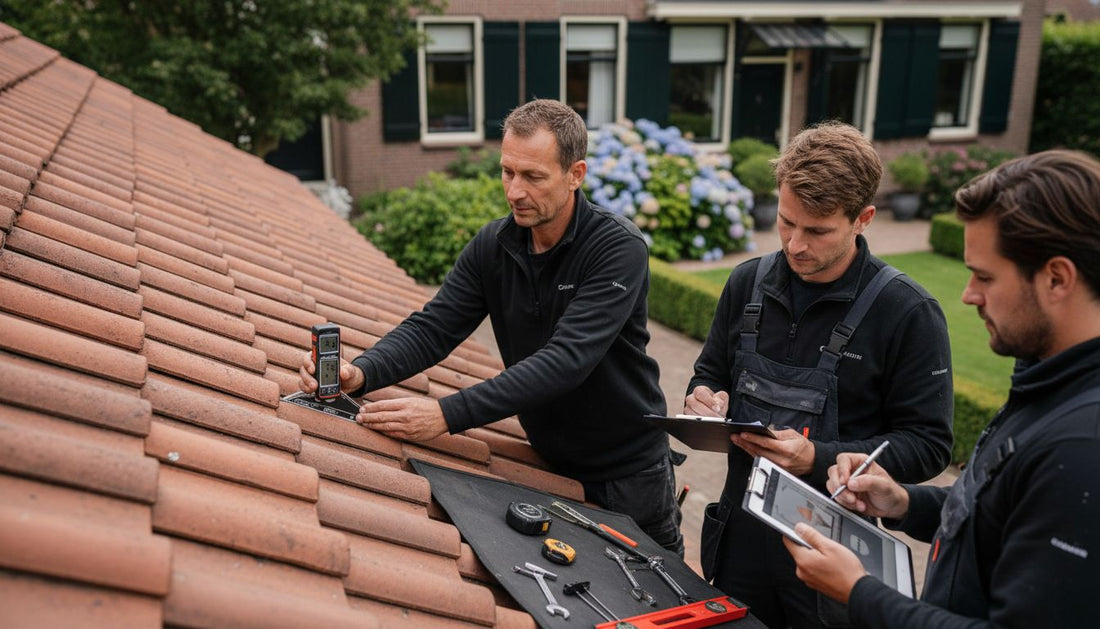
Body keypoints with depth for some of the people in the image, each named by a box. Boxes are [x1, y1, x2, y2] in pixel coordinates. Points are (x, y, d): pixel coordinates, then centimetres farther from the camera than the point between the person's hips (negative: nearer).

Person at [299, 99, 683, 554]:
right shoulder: (492, 246, -6)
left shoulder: (619, 249, -25)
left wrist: (448, 414, -43)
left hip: (628, 473, -4)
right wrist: (361, 373, -32)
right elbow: (431, 328, -11)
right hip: (548, 464, 4)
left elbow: (566, 360, -35)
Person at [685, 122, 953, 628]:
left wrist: (818, 458, -25)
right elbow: (711, 371, 14)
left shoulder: (908, 313, -14)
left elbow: (928, 445, -13)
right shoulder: (749, 283, 0)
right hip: (741, 533, 5)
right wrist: (703, 397, -9)